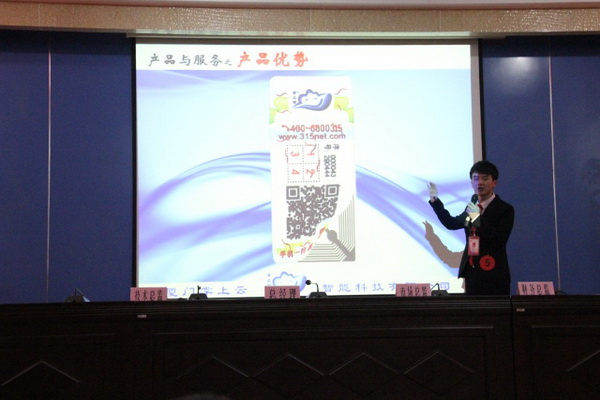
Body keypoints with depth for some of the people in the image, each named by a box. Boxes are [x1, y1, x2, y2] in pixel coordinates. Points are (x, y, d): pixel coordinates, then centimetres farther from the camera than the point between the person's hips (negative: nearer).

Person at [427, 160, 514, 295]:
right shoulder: (472, 206, 13)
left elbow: (500, 241, -19)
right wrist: (435, 200, 21)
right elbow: (452, 223, 26)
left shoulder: (504, 209, -7)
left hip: (494, 276, -6)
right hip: (472, 273, 6)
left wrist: (478, 218, -22)